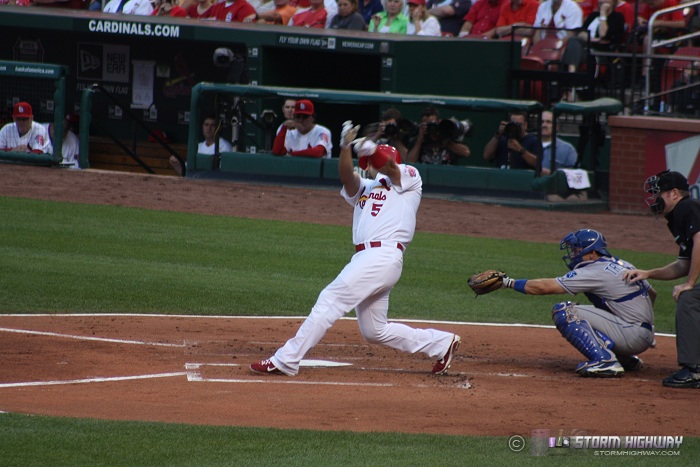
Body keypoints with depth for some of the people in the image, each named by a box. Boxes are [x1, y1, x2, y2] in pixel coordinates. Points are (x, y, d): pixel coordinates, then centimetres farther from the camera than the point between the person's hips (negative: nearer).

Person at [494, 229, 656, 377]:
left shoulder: (595, 272, -11)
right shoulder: (623, 265, 16)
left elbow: (545, 287, -12)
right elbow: (652, 293, 27)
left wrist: (509, 283, -4)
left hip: (631, 336, -10)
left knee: (563, 311, -13)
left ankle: (605, 360, -21)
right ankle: (627, 359, 20)